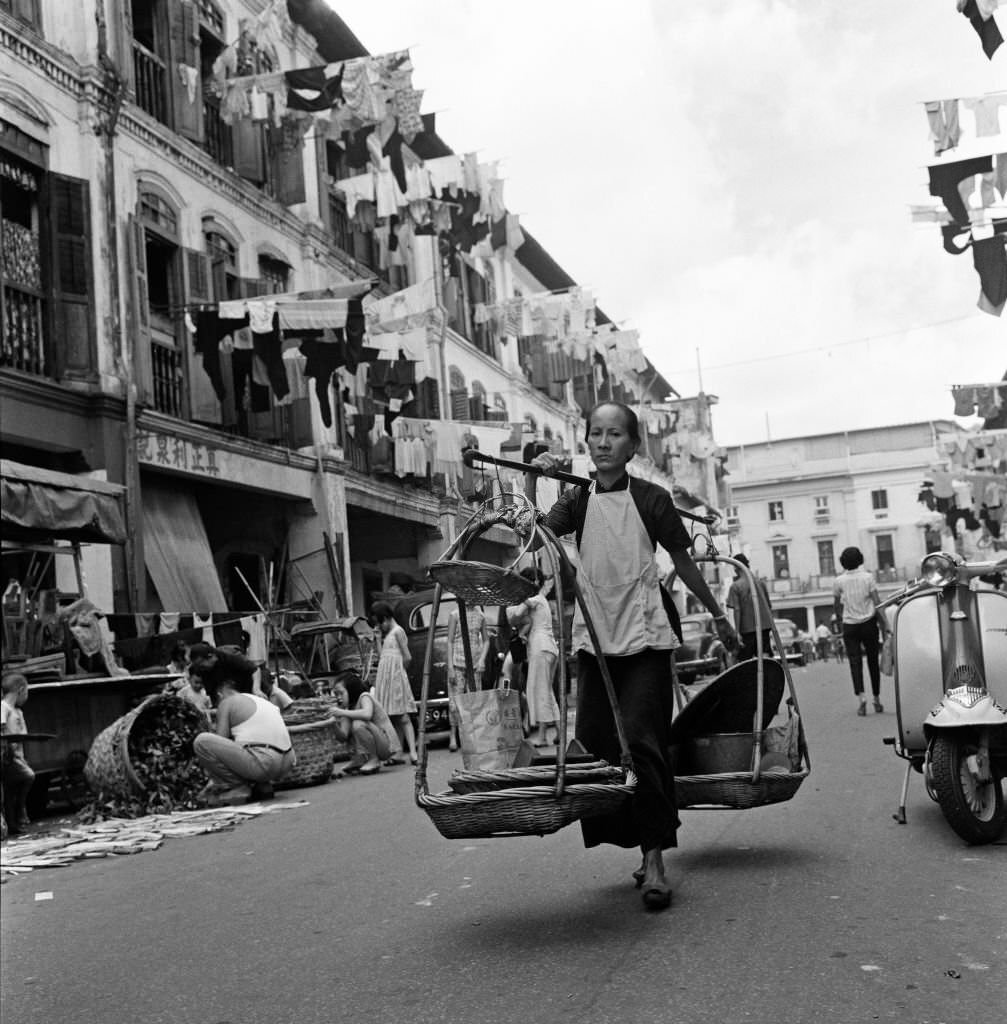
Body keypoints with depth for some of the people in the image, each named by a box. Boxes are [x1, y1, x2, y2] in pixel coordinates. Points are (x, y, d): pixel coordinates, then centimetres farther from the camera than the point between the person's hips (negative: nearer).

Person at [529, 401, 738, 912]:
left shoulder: (651, 499, -1)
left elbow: (683, 561, 9)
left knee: (641, 742, -10)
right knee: (594, 742, 2)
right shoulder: (577, 501, 6)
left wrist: (718, 615, 16)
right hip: (594, 636, 3)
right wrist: (532, 481, -18)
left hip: (645, 637, -3)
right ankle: (641, 844, 16)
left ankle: (654, 860, -2)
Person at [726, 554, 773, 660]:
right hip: (765, 625, 4)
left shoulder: (735, 586, -8)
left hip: (747, 628, -4)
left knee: (744, 661, 4)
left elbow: (737, 610, -12)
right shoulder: (760, 581, 7)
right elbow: (769, 605, 12)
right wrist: (772, 626, 20)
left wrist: (737, 632, -12)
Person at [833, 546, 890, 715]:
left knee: (855, 662, -3)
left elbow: (837, 606, 6)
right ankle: (877, 700, 16)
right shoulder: (867, 577, -3)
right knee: (873, 661, 10)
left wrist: (840, 621, 21)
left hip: (850, 625, -1)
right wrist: (884, 624, -4)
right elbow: (877, 602, -7)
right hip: (868, 623, 1)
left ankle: (861, 697, -23)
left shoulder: (839, 581, -2)